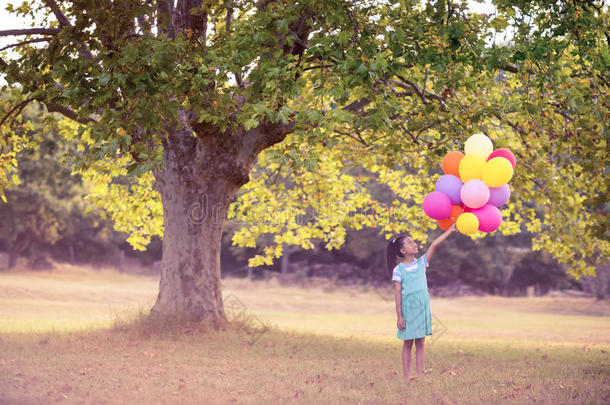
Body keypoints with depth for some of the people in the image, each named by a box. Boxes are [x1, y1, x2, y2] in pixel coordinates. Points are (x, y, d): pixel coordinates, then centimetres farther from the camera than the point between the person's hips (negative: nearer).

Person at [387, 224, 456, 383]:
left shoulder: (421, 263, 6)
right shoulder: (398, 270, -5)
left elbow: (434, 245, -1)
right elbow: (398, 293, -6)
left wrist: (451, 230, -9)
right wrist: (399, 316, -9)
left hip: (423, 307, 4)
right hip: (408, 308, -4)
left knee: (420, 343, 6)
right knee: (408, 343, 2)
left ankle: (420, 375, 9)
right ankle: (406, 377, 7)